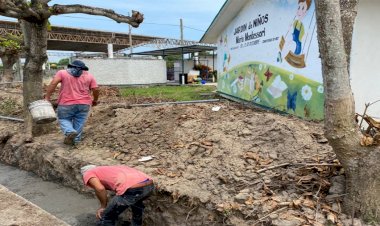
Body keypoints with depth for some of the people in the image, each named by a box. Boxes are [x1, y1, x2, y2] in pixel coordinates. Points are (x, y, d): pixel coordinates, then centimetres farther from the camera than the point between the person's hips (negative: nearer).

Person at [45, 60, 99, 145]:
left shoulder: (62, 72, 7)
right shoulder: (89, 76, 10)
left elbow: (53, 83, -7)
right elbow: (95, 89, 3)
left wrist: (47, 97, -7)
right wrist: (95, 100, 18)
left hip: (67, 104, -1)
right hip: (84, 104, 2)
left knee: (64, 119, 11)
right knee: (79, 122, 10)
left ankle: (70, 132, -12)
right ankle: (75, 140, 9)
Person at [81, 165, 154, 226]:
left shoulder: (88, 174, 18)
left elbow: (100, 189, -4)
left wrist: (103, 207, 13)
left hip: (131, 189, -8)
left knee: (106, 218, 18)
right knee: (137, 203, 43)